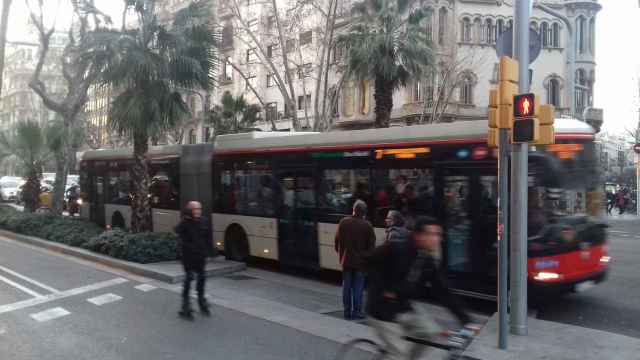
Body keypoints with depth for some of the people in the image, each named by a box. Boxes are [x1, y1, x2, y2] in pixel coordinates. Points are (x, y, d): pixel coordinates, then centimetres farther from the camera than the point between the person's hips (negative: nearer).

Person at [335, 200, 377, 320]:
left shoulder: (344, 222, -4)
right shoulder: (367, 225, -12)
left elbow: (337, 241, 3)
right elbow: (371, 245, -7)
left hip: (346, 260, 3)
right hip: (361, 261, -2)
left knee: (346, 286, 11)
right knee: (358, 286, 6)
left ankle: (347, 311, 15)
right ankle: (356, 311, 7)